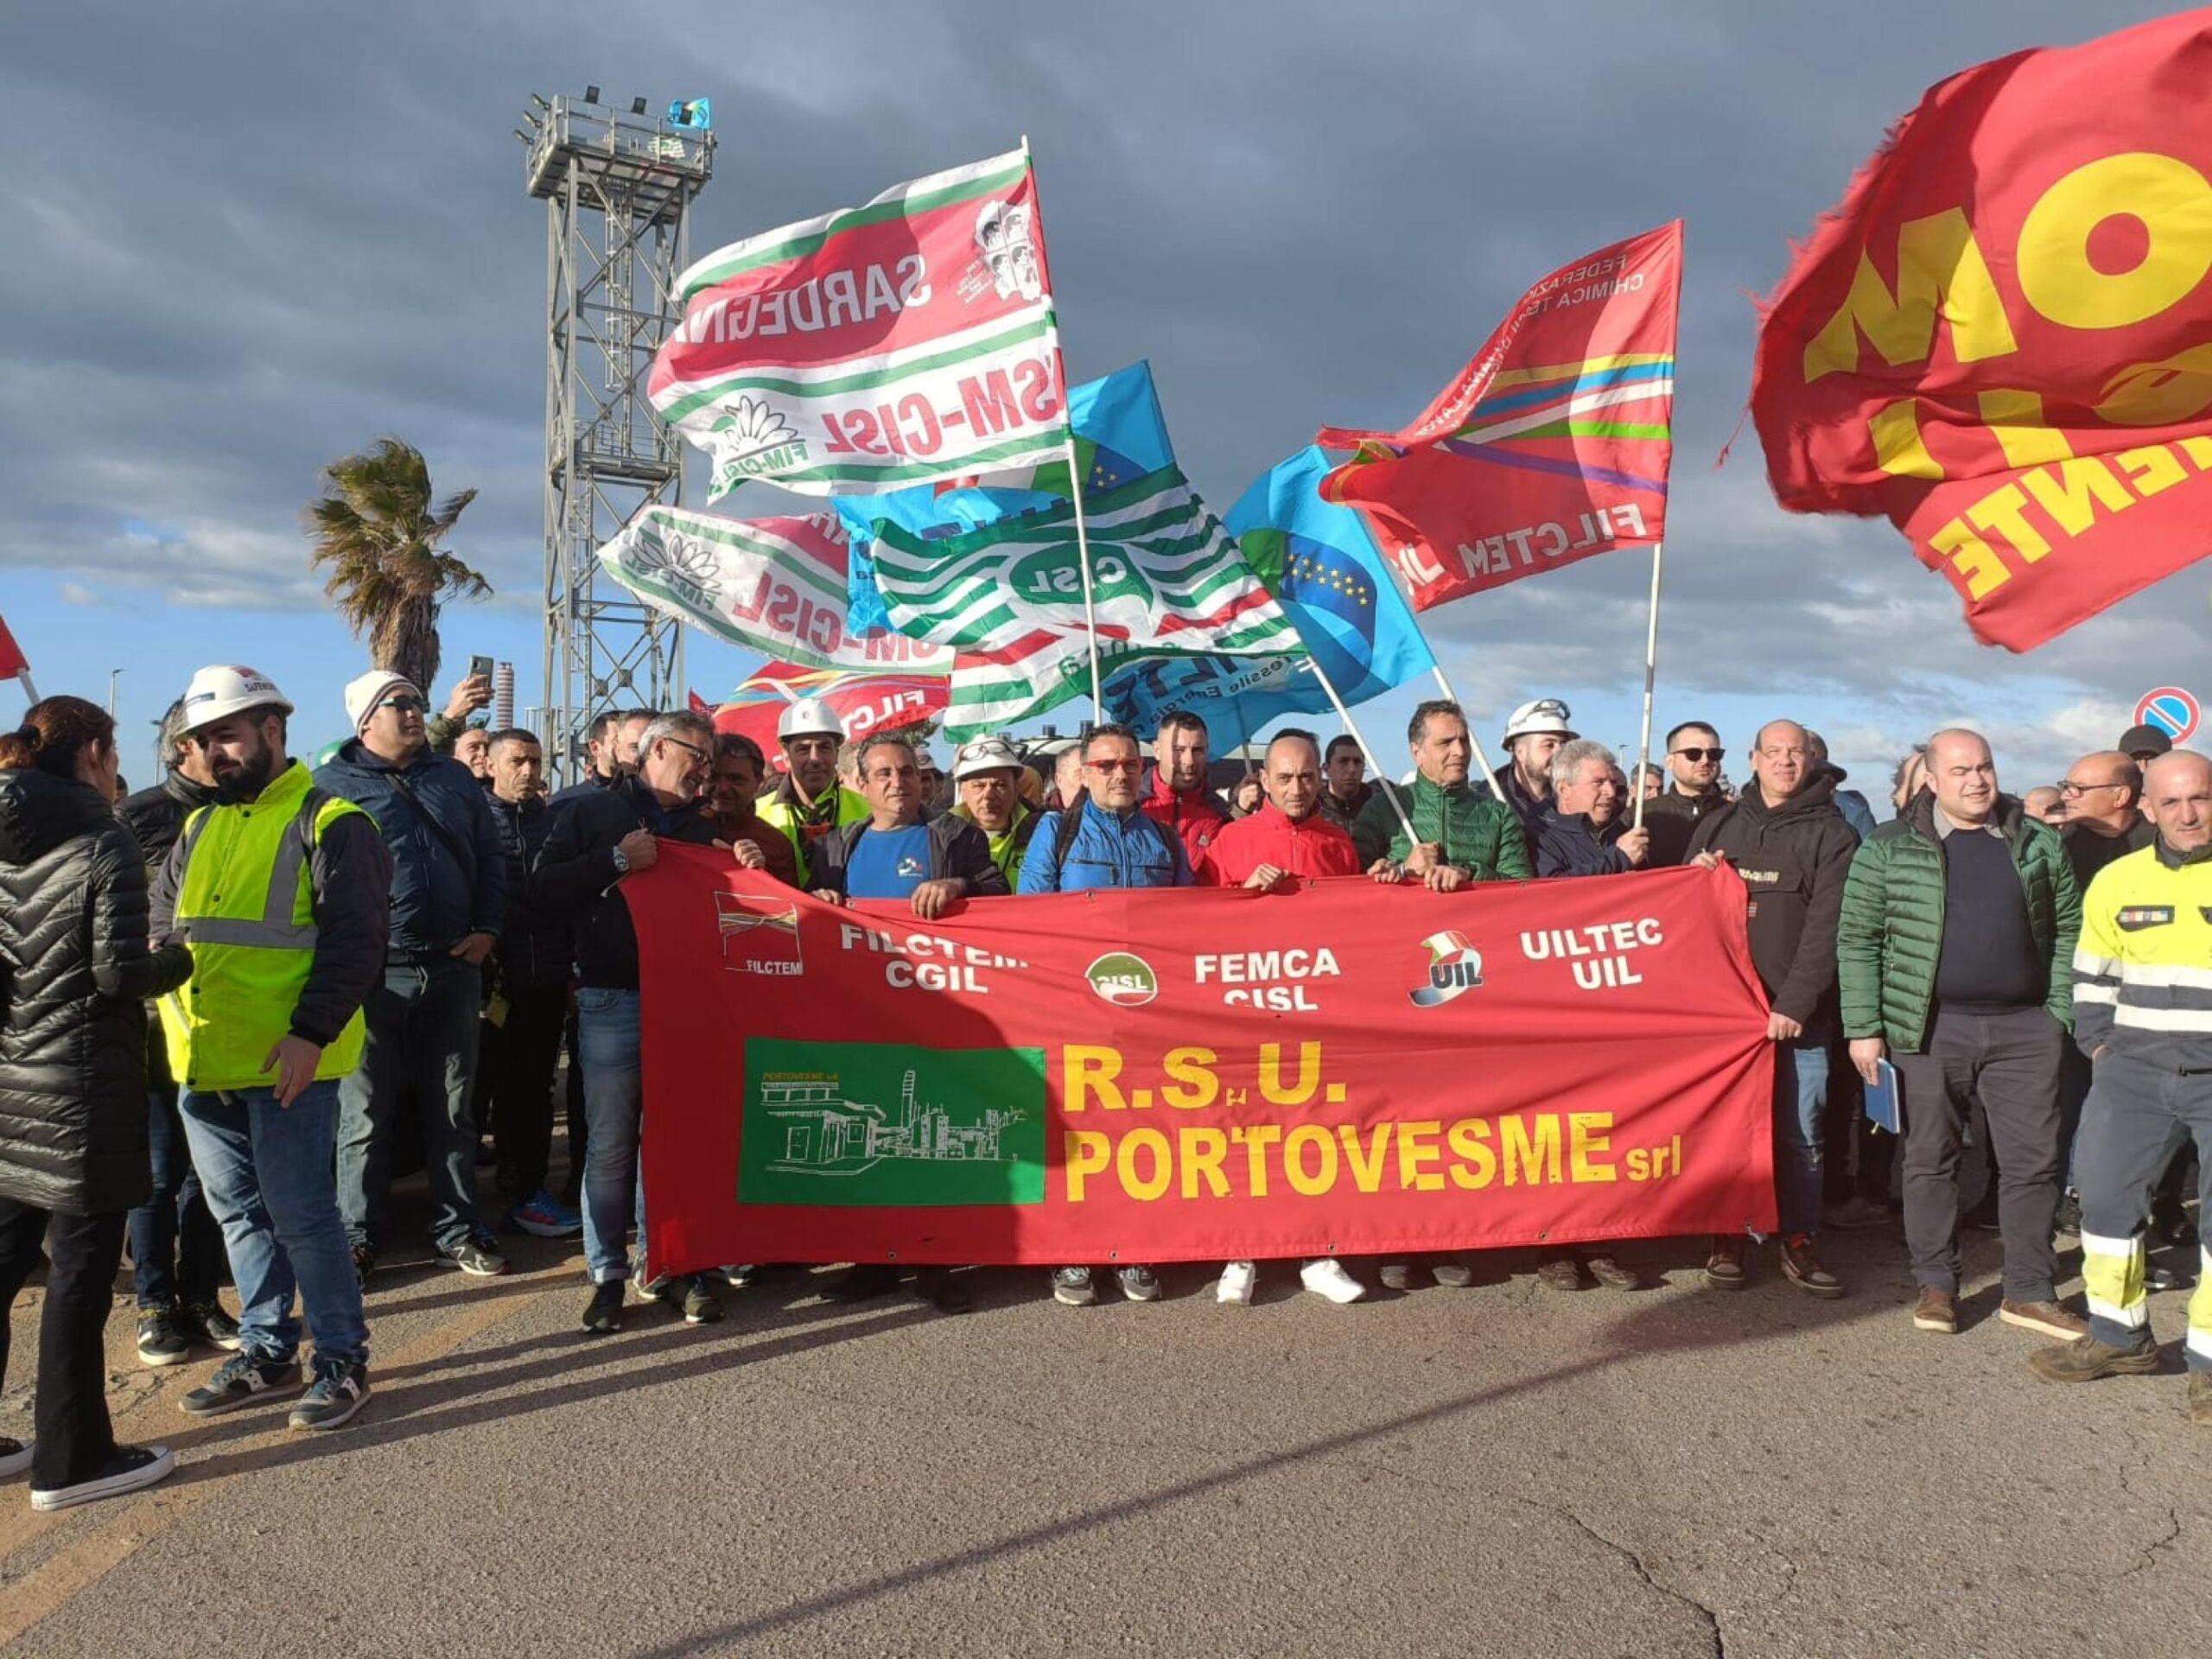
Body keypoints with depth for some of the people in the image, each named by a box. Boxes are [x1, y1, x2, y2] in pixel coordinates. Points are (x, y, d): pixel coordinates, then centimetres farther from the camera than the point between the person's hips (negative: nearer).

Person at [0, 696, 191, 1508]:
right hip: (82, 1091, -7)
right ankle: (71, 1458, 11)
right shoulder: (104, 843, -13)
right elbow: (119, 973, -17)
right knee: (81, 1272, 2)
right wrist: (182, 960, 1)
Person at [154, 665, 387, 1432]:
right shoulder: (199, 829, 17)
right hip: (202, 1059, 7)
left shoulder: (329, 823, -6)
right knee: (240, 1212, 16)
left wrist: (312, 1032, -20)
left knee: (300, 1213, -2)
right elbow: (160, 925, 23)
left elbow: (355, 937, -13)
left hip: (287, 1062, -7)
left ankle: (342, 1359, 11)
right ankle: (267, 1349, 29)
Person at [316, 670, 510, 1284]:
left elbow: (491, 856, 14)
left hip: (454, 968, 4)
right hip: (374, 973, -3)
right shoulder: (334, 784, 1)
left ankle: (457, 1230, 22)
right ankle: (358, 1239, 17)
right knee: (364, 1115, 4)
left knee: (453, 1110, 11)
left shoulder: (454, 778, 13)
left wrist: (487, 928, 3)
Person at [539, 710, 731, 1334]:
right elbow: (547, 889, -1)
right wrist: (616, 859, -11)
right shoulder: (592, 811, 8)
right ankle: (607, 1273, 12)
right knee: (609, 1145, 0)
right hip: (612, 1000, -3)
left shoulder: (702, 830, 20)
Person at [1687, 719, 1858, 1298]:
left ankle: (1799, 1244, 15)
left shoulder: (1831, 834, 2)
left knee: (1800, 1134, 4)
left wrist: (1795, 1004, -16)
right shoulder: (1718, 825, 12)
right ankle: (1727, 1241, 16)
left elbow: (1826, 928, -8)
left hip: (1798, 1017, -2)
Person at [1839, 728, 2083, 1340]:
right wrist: (1863, 1026, -9)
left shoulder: (2038, 843, 7)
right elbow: (1857, 939, -3)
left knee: (2033, 1159, 6)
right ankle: (1936, 1284, 19)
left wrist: (2061, 1010, 4)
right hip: (1931, 1027, -2)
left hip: (2024, 1027, 2)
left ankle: (2029, 1291, 19)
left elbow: (2068, 930, 12)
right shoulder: (1890, 848, -2)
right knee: (1930, 1158, 6)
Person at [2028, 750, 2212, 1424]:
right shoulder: (2117, 881, 7)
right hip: (2135, 1072, 4)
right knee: (2106, 1193, 6)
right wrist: (2099, 1042, 8)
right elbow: (2092, 975, 16)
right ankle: (2119, 1337, 23)